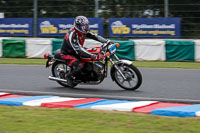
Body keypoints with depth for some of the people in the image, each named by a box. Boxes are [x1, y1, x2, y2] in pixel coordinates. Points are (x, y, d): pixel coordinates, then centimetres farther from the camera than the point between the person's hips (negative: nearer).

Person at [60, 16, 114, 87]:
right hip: (67, 54, -9)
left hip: (76, 52, 9)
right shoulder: (72, 35, -33)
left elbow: (94, 36, -7)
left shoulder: (84, 31, -6)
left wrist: (107, 41, -22)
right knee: (79, 66, -33)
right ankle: (69, 76, -5)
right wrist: (93, 56, -47)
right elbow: (78, 50, -40)